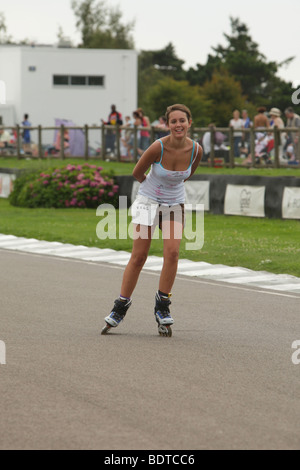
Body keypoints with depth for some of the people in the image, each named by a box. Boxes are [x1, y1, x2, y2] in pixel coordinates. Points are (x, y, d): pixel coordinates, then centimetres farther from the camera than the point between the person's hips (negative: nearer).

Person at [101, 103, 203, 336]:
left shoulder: (196, 150, -14)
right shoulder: (158, 147, -24)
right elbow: (137, 173, -6)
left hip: (175, 205, 2)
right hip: (148, 203, -2)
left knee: (172, 252, -14)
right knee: (138, 257, -3)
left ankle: (162, 307, -2)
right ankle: (120, 308, 11)